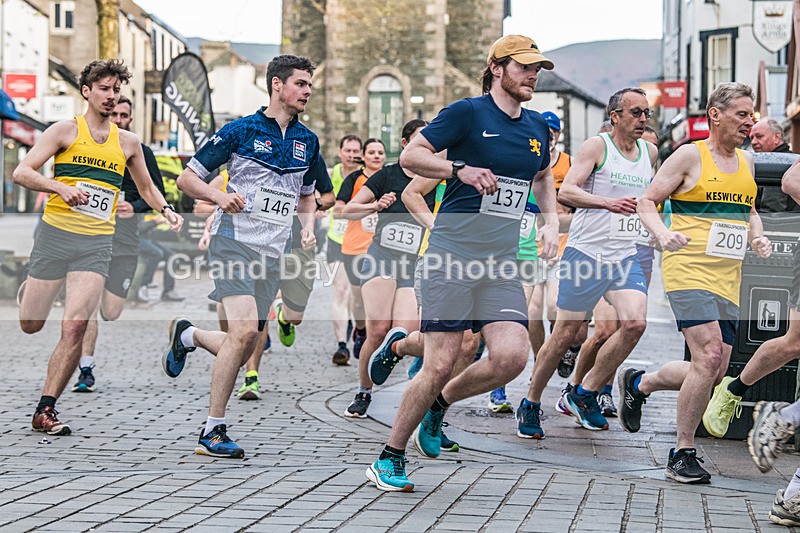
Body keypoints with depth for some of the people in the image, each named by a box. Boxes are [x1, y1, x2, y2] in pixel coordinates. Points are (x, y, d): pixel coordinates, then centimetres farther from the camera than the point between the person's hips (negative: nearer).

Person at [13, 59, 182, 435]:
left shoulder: (128, 142, 12)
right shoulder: (65, 130, 1)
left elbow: (146, 186, 27)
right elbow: (21, 173, -6)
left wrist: (166, 210, 7)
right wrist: (60, 187, -22)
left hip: (97, 244, 2)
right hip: (55, 234, -2)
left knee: (75, 327, -14)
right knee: (30, 325, 6)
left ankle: (45, 410, -5)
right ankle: (28, 291, 44)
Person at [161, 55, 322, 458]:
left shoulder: (307, 141, 13)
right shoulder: (241, 130, -3)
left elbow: (307, 195, 28)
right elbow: (186, 178, 1)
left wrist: (308, 226, 7)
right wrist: (220, 196, -18)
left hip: (272, 254, 6)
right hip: (234, 241, -6)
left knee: (245, 345, 4)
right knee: (244, 329, -22)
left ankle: (187, 335, 36)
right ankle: (213, 431, -12)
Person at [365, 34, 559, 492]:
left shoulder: (537, 127, 14)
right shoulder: (468, 113, -4)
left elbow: (543, 176, 33)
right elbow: (411, 155, -6)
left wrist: (551, 221, 17)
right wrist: (461, 170, -20)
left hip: (503, 263, 6)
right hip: (454, 255, -5)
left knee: (512, 356, -14)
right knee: (440, 364, -8)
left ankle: (440, 402, 15)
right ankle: (390, 458, 10)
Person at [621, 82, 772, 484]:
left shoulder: (746, 161, 17)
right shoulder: (689, 156, -2)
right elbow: (647, 202, -1)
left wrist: (757, 238, 9)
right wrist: (662, 233, -20)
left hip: (728, 280, 7)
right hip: (689, 269, -7)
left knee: (714, 373, 4)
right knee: (709, 356, -21)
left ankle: (638, 383, 31)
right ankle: (682, 455, -8)